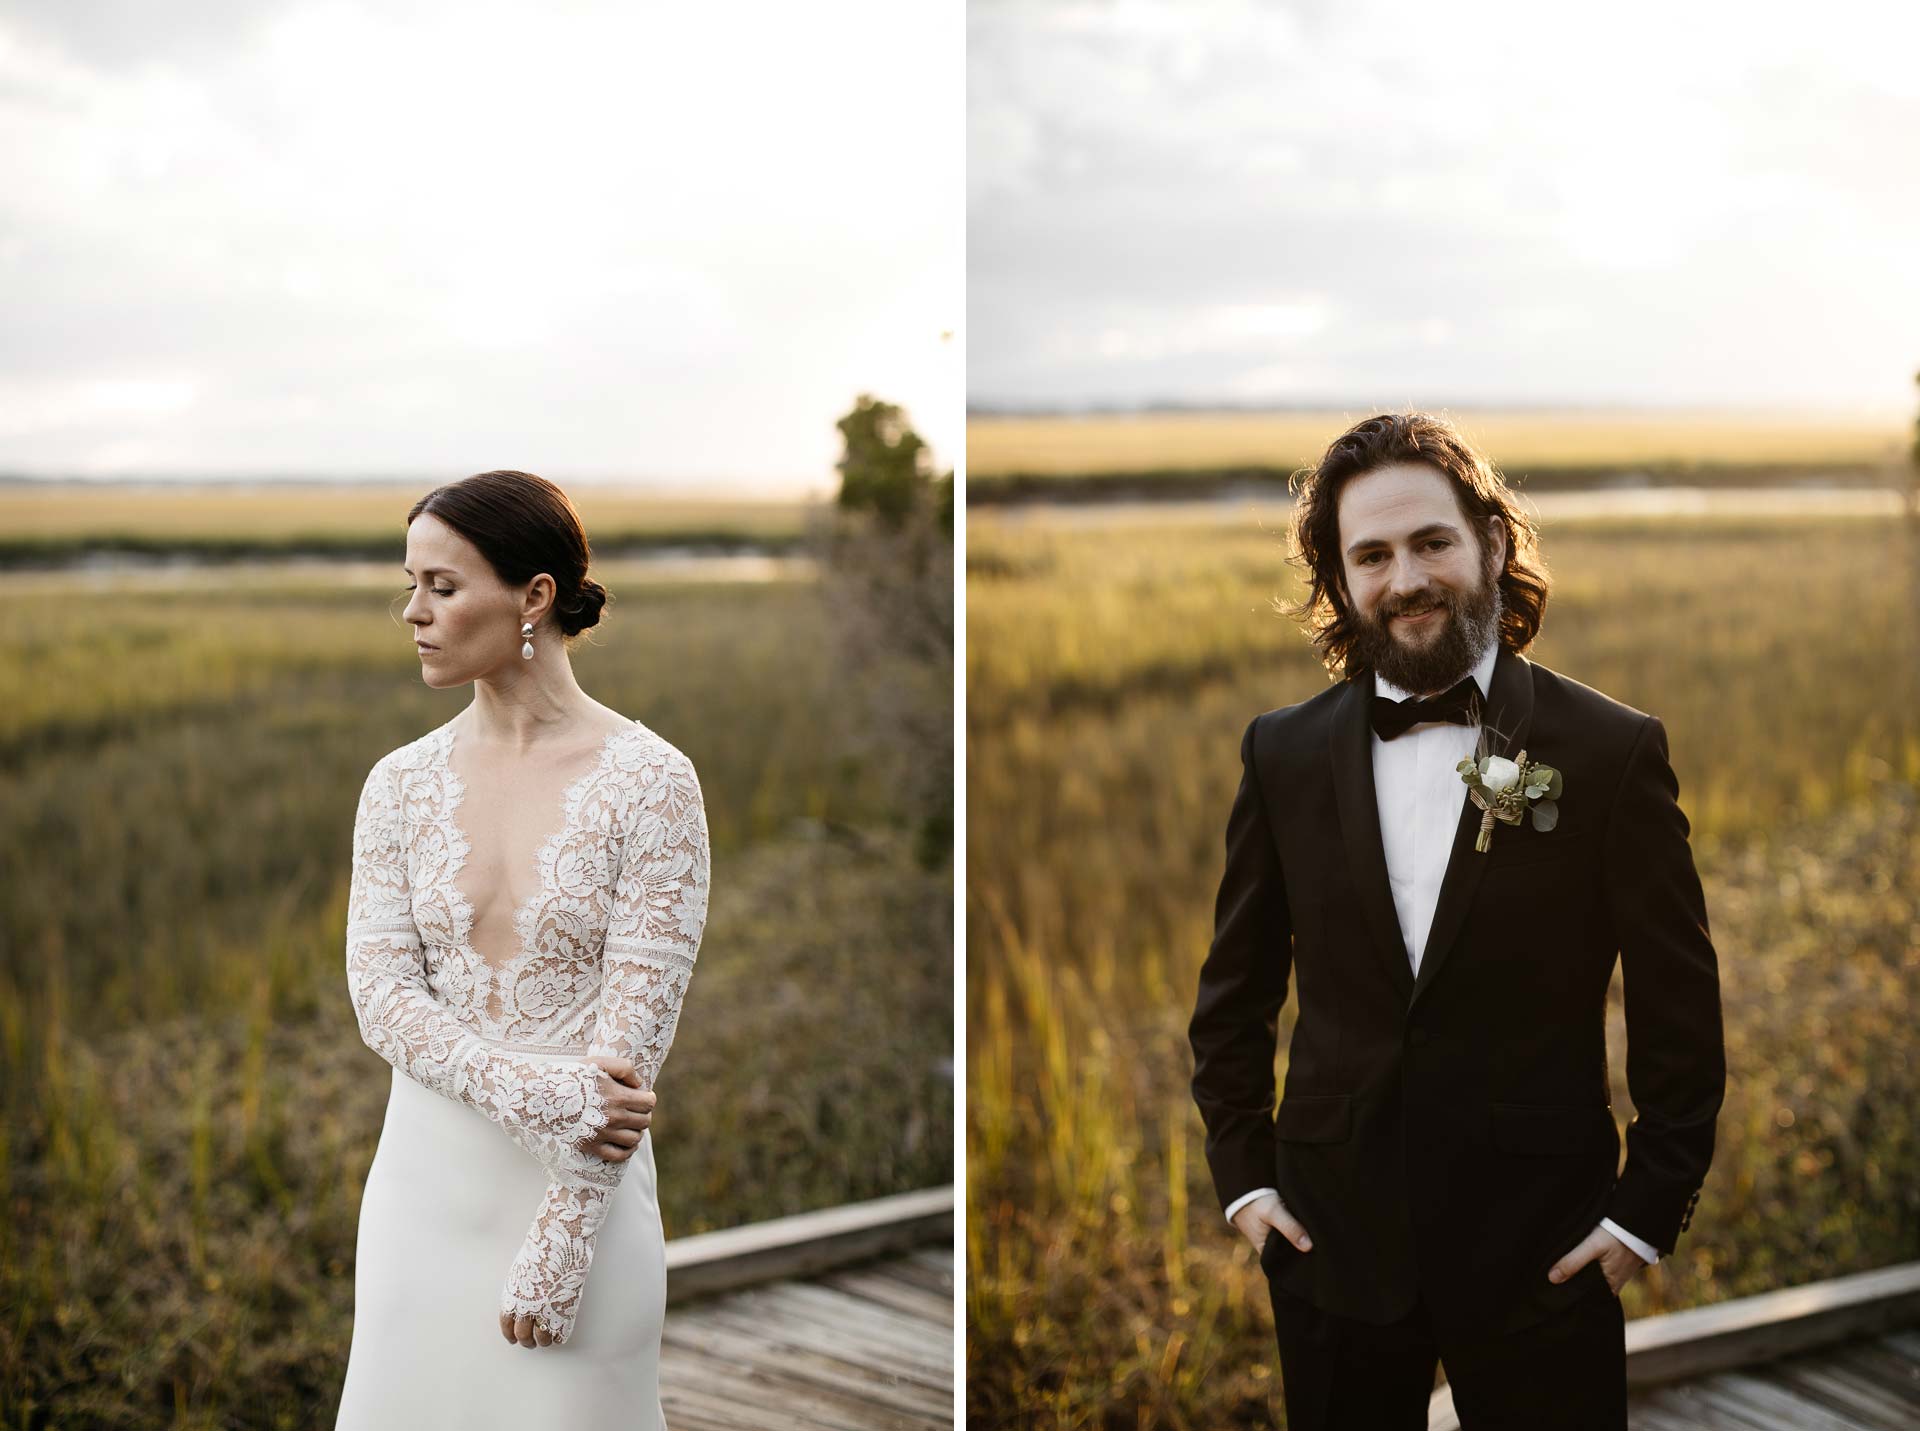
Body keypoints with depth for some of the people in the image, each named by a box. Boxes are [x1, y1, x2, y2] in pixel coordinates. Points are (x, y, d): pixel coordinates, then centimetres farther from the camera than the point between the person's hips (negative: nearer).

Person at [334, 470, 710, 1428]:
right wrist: (537, 1092, -19)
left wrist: (554, 1250, -14)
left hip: (588, 1188, -3)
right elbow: (381, 997, -3)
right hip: (427, 1177, 4)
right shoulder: (402, 783, 3)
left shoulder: (650, 783, -9)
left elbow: (636, 1030, -12)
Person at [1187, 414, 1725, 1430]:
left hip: (1543, 1248, -2)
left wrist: (1646, 1212, -5)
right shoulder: (1285, 753, 3)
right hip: (1331, 1229, 2)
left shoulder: (1613, 750, -5)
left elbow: (1680, 1008, -2)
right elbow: (1234, 991, 11)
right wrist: (1240, 1176, 5)